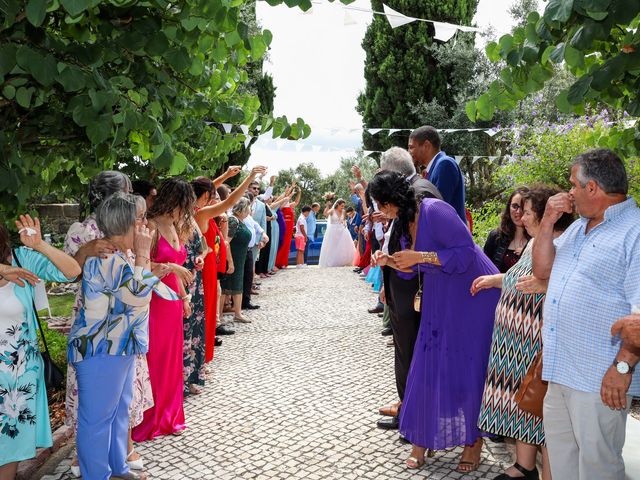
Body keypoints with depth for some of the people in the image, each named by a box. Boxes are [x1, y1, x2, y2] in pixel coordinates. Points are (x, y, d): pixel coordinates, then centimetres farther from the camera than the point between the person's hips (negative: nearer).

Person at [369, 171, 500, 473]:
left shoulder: (434, 211, -20)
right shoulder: (403, 223, 5)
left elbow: (465, 253, -24)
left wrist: (419, 256, -26)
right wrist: (389, 261, -6)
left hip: (473, 298, -8)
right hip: (440, 302, 8)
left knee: (469, 370, 1)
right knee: (427, 369, 6)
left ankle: (473, 441, 19)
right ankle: (421, 438, 19)